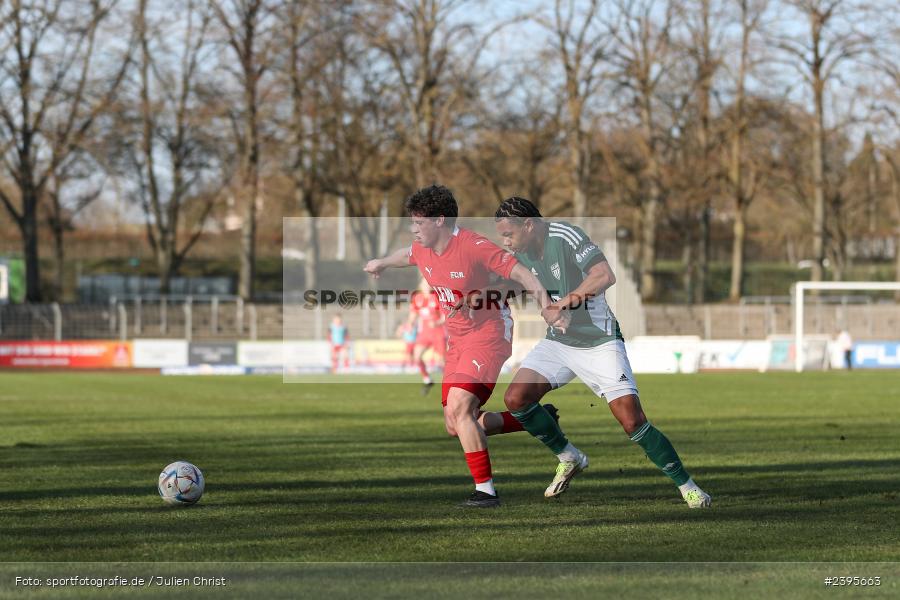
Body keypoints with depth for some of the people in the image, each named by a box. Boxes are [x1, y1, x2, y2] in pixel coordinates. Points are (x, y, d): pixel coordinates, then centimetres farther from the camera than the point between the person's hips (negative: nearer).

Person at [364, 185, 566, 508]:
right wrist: (382, 263, 45)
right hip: (457, 341, 9)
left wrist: (546, 303, -36)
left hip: (489, 334, -9)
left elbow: (520, 273, -21)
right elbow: (407, 255, 27)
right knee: (455, 427, 7)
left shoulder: (473, 246, -22)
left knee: (458, 408, -24)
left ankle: (485, 490, -18)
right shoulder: (422, 250, 1)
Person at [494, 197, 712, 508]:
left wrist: (568, 299, -33)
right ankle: (569, 459, 13)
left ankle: (687, 487, 0)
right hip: (558, 341, 7)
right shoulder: (520, 252, 0)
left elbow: (605, 276, -33)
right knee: (516, 399, -9)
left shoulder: (566, 236, -22)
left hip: (599, 341, -7)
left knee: (633, 421, -14)